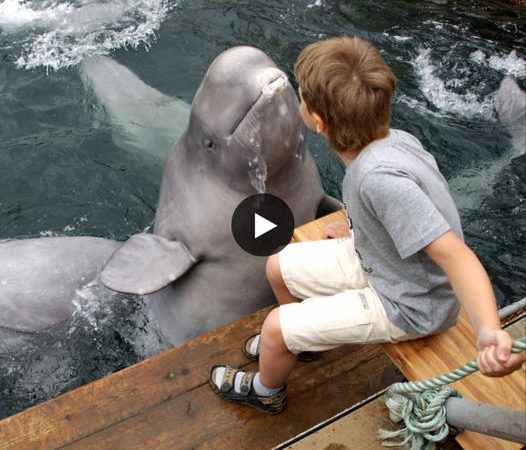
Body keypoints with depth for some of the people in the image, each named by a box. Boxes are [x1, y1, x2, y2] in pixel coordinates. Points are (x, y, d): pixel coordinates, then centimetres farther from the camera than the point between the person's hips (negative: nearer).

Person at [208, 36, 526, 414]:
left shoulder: (381, 177, -38)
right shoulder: (392, 139, -12)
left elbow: (453, 253, -40)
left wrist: (489, 332, -54)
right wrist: (356, 237, 11)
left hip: (406, 306, -8)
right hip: (375, 260, 8)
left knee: (276, 326, -5)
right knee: (278, 266, 13)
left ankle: (266, 392, 30)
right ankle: (299, 341, 43)